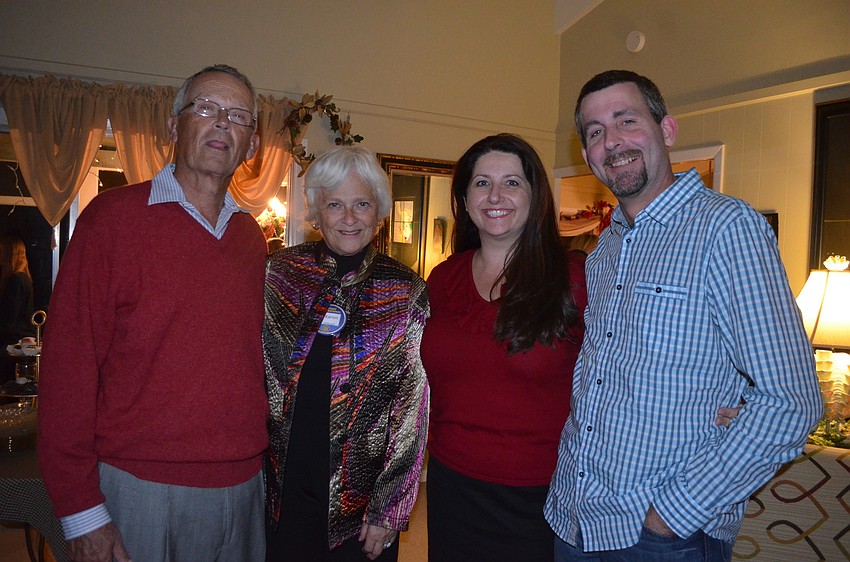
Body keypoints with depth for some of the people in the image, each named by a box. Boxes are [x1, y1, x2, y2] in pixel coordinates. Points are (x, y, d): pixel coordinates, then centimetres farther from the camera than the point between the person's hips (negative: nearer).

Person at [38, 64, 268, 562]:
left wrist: (257, 457, 9)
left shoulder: (251, 236, 7)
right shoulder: (113, 217, -8)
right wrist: (81, 510, -10)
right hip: (139, 488, -4)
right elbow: (68, 363, -11)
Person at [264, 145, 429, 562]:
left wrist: (388, 511, -8)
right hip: (282, 488, 2)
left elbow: (412, 407, -8)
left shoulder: (407, 294, -8)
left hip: (359, 497, -1)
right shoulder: (279, 273, -3)